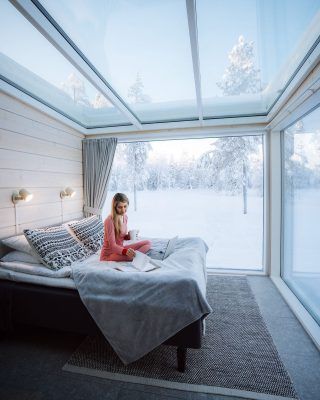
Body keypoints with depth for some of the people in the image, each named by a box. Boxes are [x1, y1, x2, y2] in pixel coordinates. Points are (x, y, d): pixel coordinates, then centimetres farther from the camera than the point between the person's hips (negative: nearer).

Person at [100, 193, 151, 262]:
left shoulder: (125, 217, 2)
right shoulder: (109, 221, -22)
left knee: (148, 243, -3)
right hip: (108, 255, -8)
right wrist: (125, 251, -42)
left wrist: (129, 236, -6)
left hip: (119, 249, 8)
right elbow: (112, 245, -24)